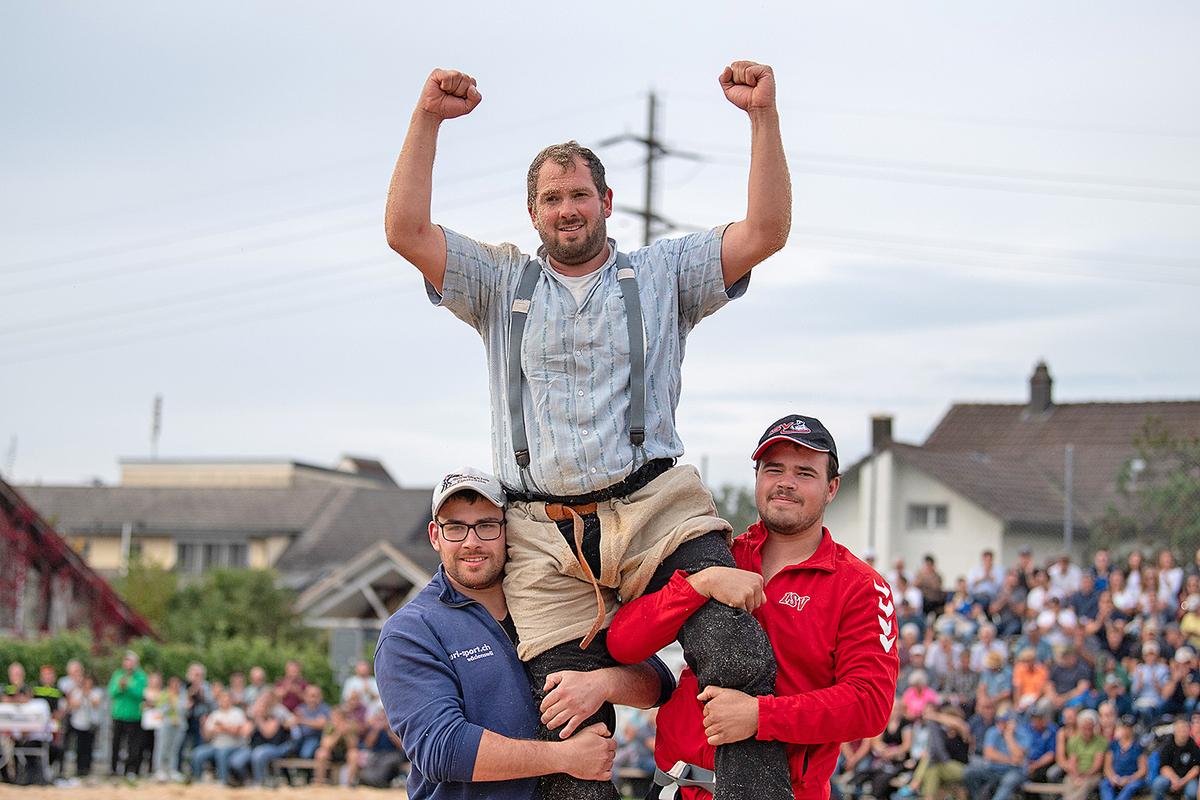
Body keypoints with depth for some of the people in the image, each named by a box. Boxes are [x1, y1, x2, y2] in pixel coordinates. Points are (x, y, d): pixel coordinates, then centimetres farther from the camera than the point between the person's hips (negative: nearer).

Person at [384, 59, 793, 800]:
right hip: (546, 538, 1)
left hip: (657, 512, -1)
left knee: (741, 662, -28)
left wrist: (763, 114, -6)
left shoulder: (662, 273, 17)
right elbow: (406, 231, 7)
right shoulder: (501, 282, 19)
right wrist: (428, 119, -1)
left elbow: (766, 231, 4)